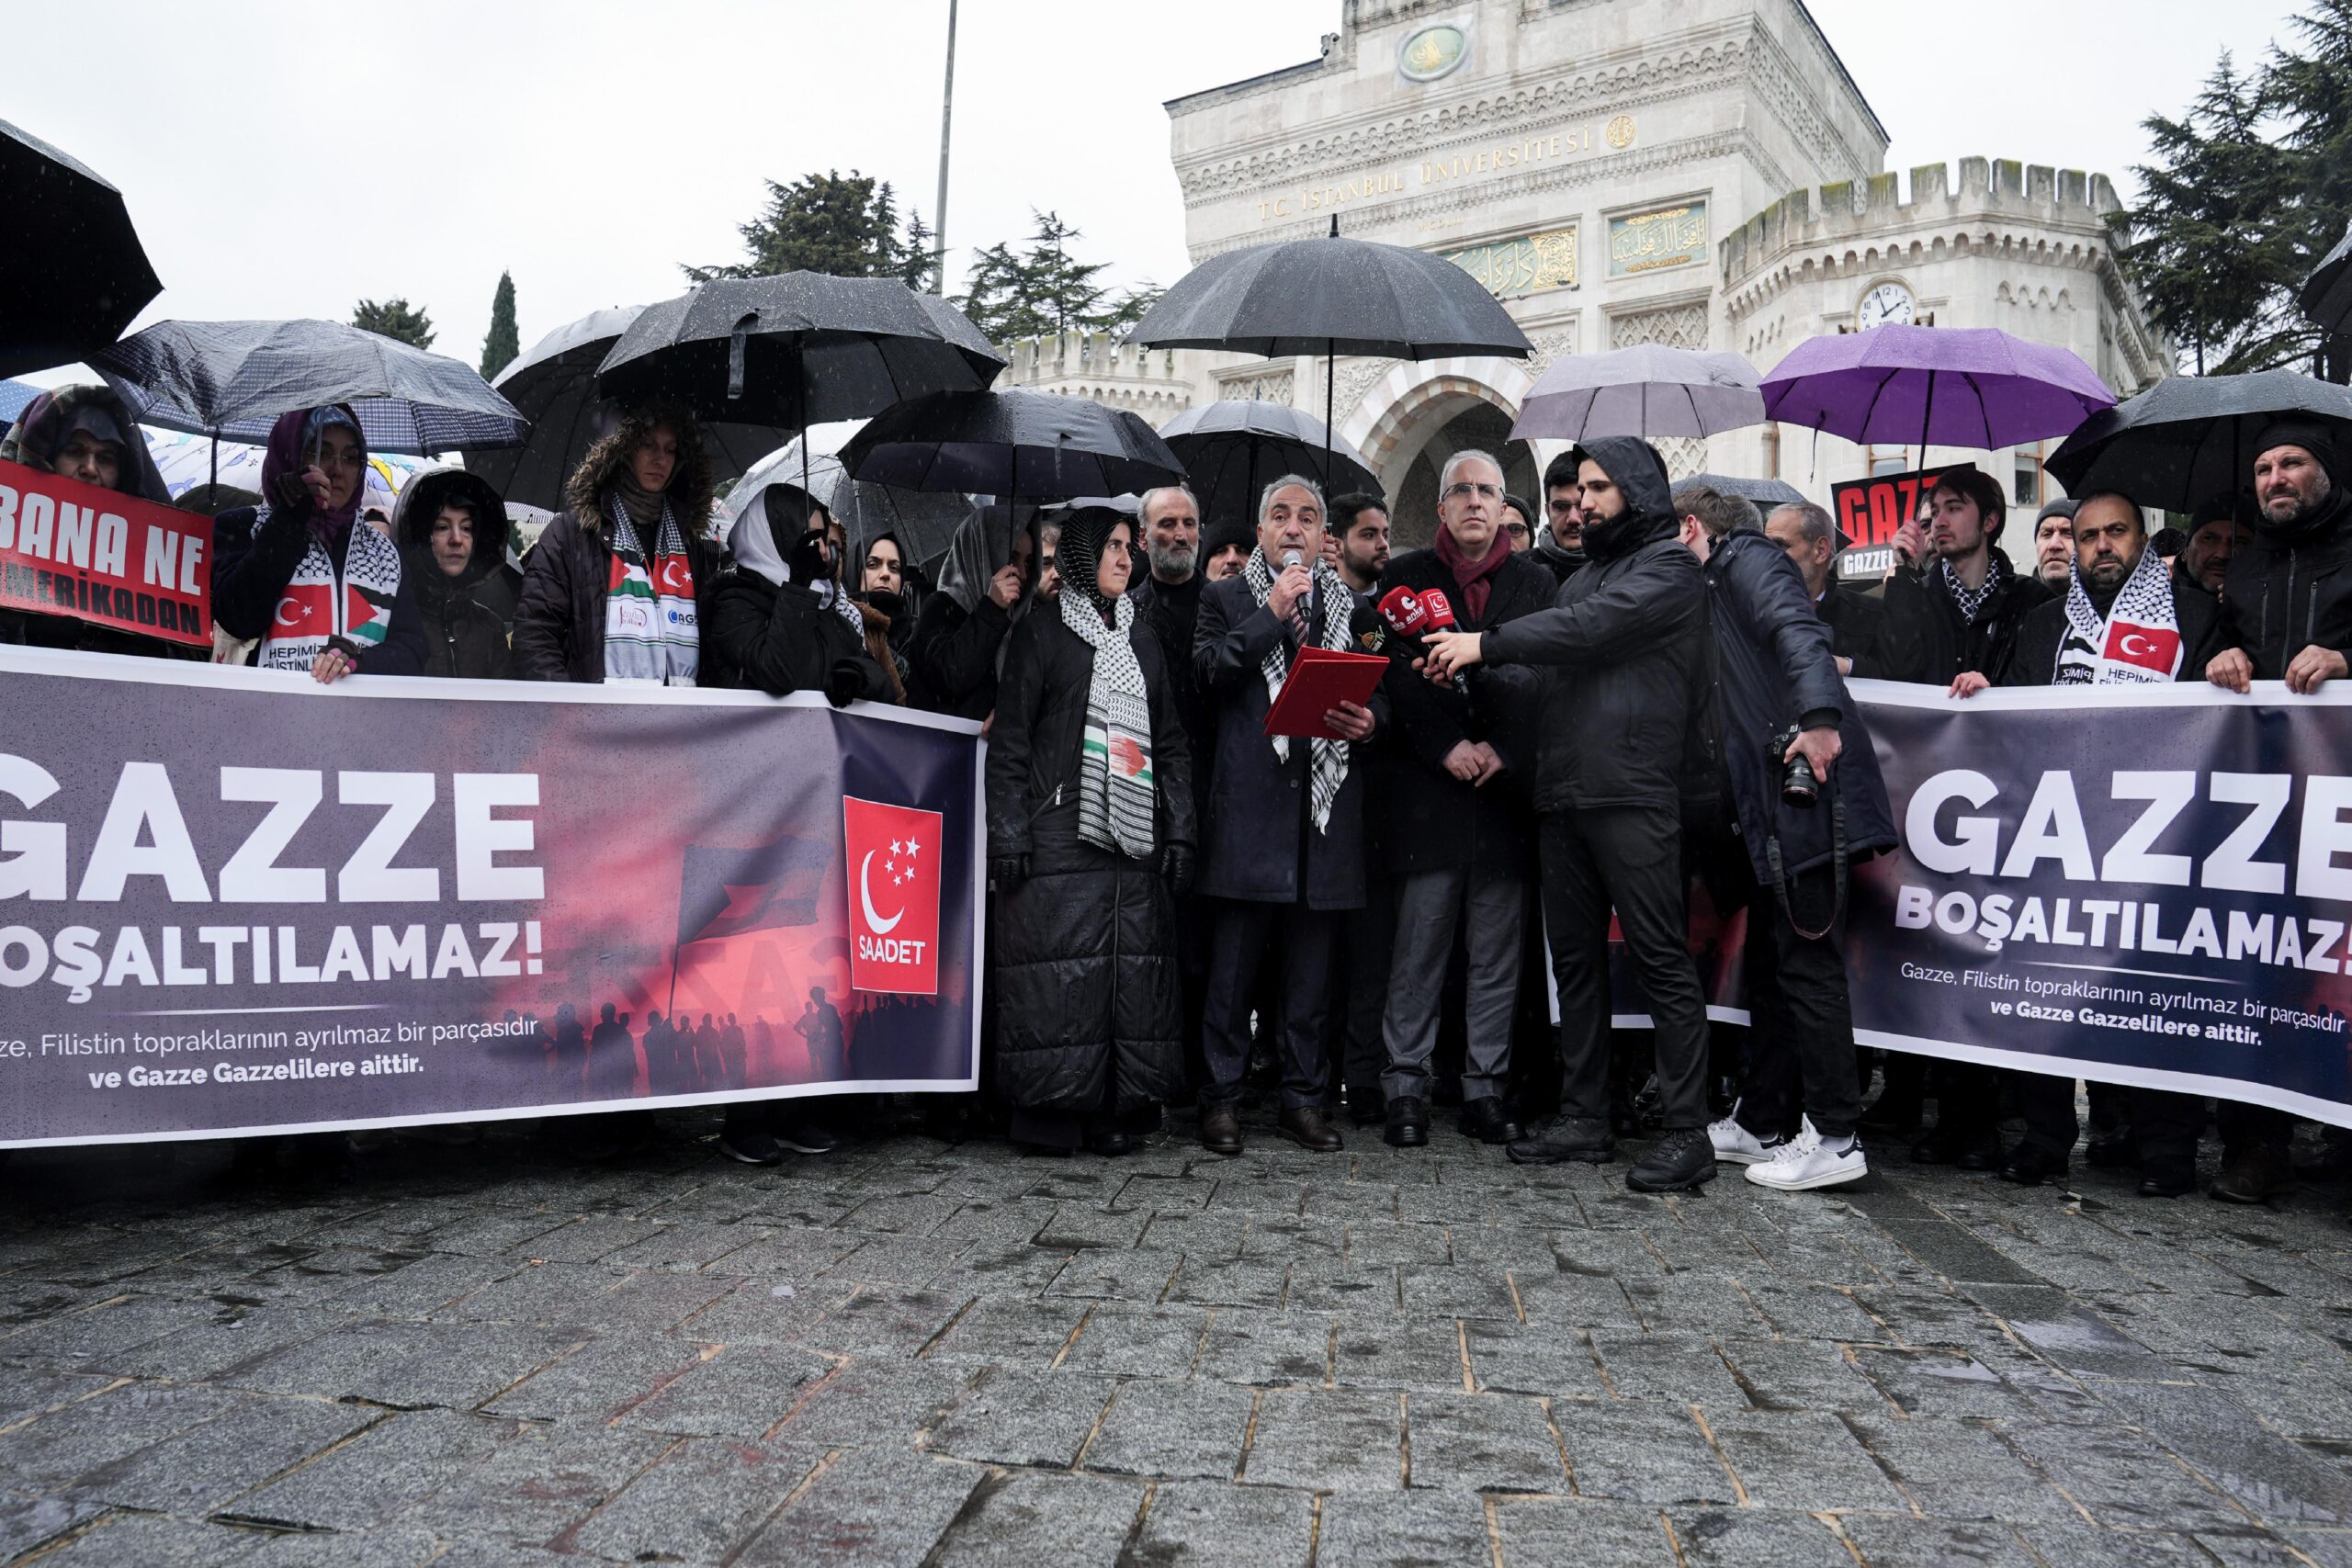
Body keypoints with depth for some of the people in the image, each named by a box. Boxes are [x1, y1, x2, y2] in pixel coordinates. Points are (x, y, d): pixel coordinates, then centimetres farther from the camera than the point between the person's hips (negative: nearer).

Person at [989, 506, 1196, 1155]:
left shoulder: (1144, 648, 21)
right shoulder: (1040, 636, 7)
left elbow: (1173, 746, 19)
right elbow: (1009, 742, 0)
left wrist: (1179, 831, 7)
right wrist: (1008, 837, -9)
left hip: (1135, 838, 4)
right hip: (1059, 837, -4)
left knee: (1132, 970, 0)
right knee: (1058, 973, -7)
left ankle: (1119, 1112, 6)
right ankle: (1053, 1111, 2)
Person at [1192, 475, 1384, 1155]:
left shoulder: (1353, 605, 16)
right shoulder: (1227, 598, 10)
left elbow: (1383, 691, 16)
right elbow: (1208, 672, -5)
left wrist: (1369, 718, -6)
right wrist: (1272, 612, -8)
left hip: (1327, 804, 3)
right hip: (1249, 803, -2)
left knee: (1311, 970, 8)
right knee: (1232, 966, 0)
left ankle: (1303, 1098, 17)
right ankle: (1221, 1098, 10)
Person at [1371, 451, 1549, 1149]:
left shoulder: (1536, 582, 12)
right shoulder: (1406, 576, 10)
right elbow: (1398, 677, 0)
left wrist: (1504, 751, -8)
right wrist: (1447, 748, -10)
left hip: (1506, 790, 2)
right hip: (1426, 794, -1)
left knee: (1498, 953, 5)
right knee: (1419, 948, 0)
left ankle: (1486, 1089, 13)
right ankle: (1406, 1087, 8)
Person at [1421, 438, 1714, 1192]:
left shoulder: (1670, 564, -2)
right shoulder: (1580, 576, 24)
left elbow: (1592, 629, -16)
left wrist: (1486, 644, -14)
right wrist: (1469, 672, 7)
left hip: (1631, 792, -8)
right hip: (1562, 793, 9)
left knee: (1661, 959, -6)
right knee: (1576, 960, 11)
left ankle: (1687, 1131, -2)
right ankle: (1583, 1117, 19)